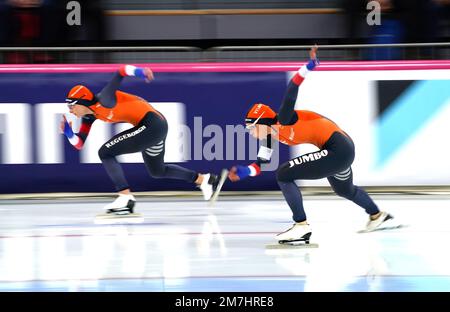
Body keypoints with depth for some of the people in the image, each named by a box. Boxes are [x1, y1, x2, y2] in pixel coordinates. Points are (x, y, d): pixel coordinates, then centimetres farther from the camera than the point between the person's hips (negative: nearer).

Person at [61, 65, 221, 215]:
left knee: (105, 152, -12)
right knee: (157, 171, 29)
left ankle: (126, 198, -13)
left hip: (151, 125, -11)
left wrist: (138, 71, -42)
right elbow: (79, 143, 10)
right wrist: (68, 132, -9)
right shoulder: (89, 116, 6)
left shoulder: (103, 100, -18)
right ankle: (204, 180, 42)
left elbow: (121, 72, -23)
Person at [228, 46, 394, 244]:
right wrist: (244, 172, -10)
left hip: (338, 150, -11)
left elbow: (291, 92, -31)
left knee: (284, 175, -15)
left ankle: (302, 226, -11)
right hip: (343, 149, 11)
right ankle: (377, 215, 62)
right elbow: (261, 163, 6)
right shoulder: (272, 135, 6)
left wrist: (309, 66, -41)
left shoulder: (283, 120, -18)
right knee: (345, 190, 37)